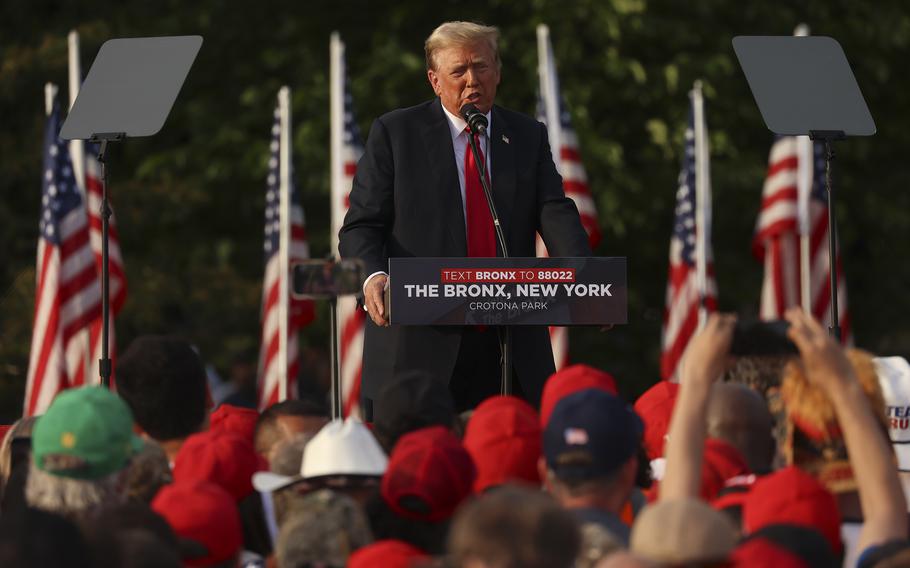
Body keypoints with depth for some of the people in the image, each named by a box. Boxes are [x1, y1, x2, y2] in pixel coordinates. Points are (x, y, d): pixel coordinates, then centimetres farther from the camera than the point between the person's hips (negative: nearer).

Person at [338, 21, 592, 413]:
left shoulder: (528, 137, 14)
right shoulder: (394, 133, 6)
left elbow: (555, 214, 1)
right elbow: (361, 226, 2)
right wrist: (372, 276, -21)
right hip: (420, 345, -3)